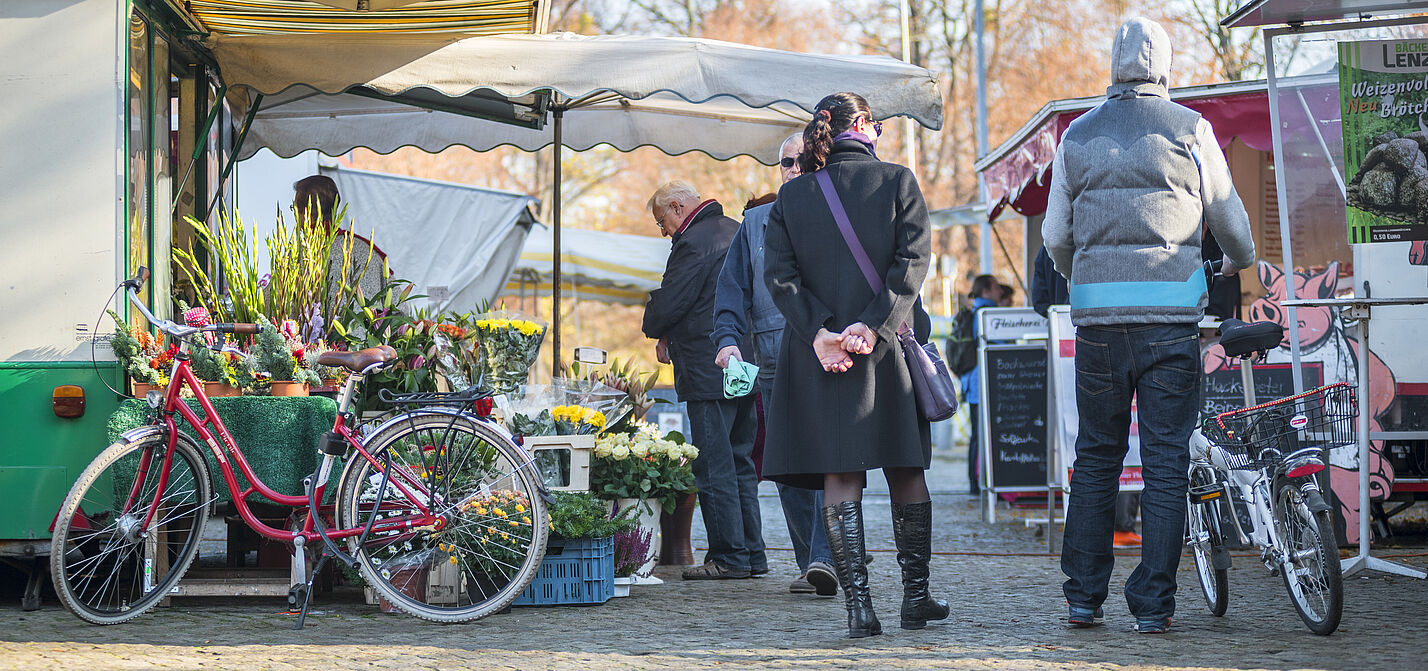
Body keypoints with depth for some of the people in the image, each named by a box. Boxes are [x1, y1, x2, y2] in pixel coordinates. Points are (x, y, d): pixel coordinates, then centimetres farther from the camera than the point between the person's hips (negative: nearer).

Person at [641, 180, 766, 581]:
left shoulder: (693, 243, -13)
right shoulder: (735, 231, 16)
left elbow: (667, 305, -14)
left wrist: (660, 335, 9)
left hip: (708, 374, -9)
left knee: (714, 468, -5)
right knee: (740, 462, 13)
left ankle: (730, 556, -4)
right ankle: (752, 554, 15)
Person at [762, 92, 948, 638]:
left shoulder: (792, 195, 6)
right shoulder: (897, 182, 0)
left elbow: (778, 274, -3)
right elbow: (913, 260, -10)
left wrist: (820, 332, -9)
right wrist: (874, 326, -14)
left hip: (820, 352, 1)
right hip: (889, 348, -1)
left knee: (841, 477, 2)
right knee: (907, 471, 12)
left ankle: (858, 604, -5)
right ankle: (915, 595, 18)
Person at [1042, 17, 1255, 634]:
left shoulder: (1078, 134, 10)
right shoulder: (1190, 128, 3)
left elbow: (1055, 234, 12)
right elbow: (1227, 214, 10)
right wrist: (1241, 261, 32)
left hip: (1097, 307, 2)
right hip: (1170, 310, -2)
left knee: (1095, 457, 11)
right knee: (1165, 460, 1)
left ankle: (1082, 597, 11)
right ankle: (1153, 604, -1)